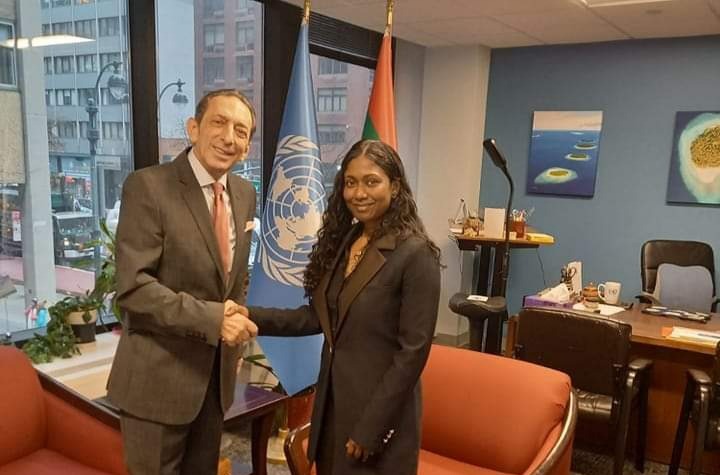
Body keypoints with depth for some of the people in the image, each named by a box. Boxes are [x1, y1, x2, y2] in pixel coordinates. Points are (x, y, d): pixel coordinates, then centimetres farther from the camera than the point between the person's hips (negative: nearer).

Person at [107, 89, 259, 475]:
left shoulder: (245, 194, 5)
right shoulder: (148, 186, -16)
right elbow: (133, 287, -22)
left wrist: (234, 335, 12)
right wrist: (211, 318, -26)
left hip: (216, 373, 6)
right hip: (158, 377, -6)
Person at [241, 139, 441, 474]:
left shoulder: (415, 254, -17)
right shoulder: (341, 241, 4)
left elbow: (413, 350, -17)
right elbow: (318, 316, 5)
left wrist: (370, 428, -16)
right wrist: (253, 317, -7)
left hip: (379, 410, -6)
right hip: (332, 399, 7)